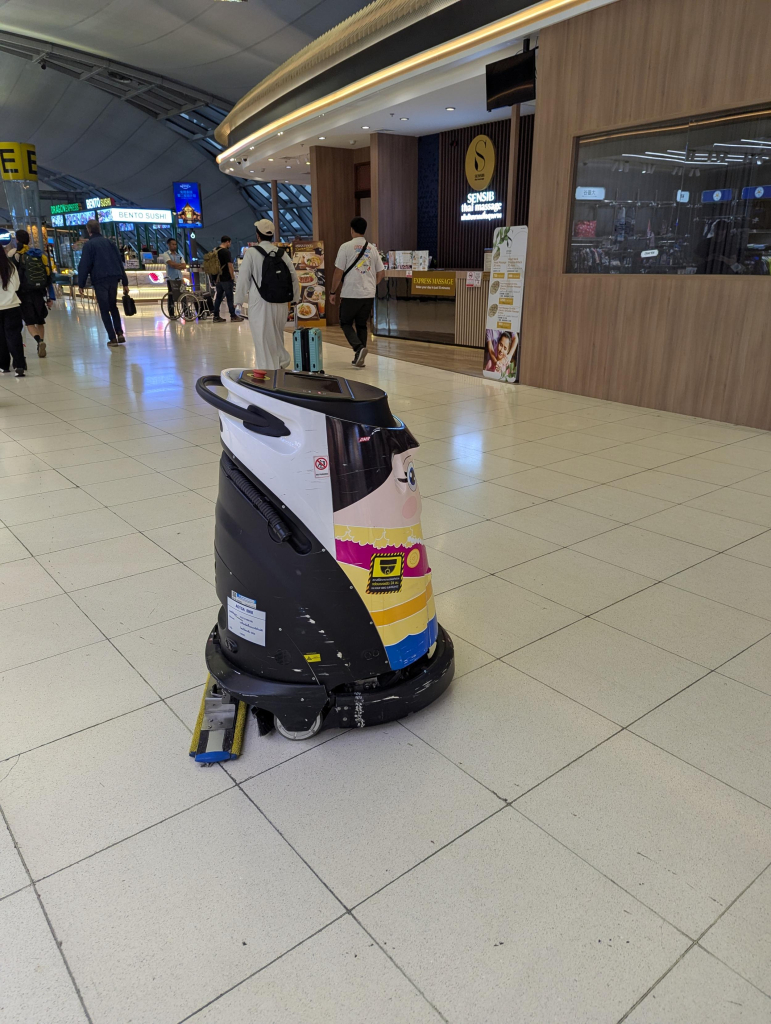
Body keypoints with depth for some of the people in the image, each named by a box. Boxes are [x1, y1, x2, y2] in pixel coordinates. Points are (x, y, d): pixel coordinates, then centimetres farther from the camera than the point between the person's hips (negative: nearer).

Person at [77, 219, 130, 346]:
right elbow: (120, 262, 13)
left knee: (104, 310, 1)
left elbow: (84, 265, -7)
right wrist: (125, 283, 14)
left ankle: (112, 338, -5)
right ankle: (119, 333, 6)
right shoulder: (109, 242, 13)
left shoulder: (89, 245, -2)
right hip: (113, 278, 5)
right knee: (113, 306, 19)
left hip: (99, 280, -5)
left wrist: (81, 284, -2)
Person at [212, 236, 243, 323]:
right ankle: (233, 316, 5)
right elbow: (230, 266, -16)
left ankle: (216, 317, 10)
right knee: (229, 297, -1)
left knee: (218, 297, 9)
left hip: (218, 279, 8)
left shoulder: (215, 251, 11)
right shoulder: (227, 252, -13)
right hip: (226, 279, -8)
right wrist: (233, 277, -9)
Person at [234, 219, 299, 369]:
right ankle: (281, 361, 23)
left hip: (259, 302, -4)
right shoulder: (282, 253, 5)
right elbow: (293, 276, 8)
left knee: (263, 338, 2)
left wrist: (239, 299, 4)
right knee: (277, 335, 21)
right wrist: (294, 298, 19)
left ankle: (267, 368, 2)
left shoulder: (251, 252, -6)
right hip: (280, 303, 4)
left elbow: (243, 277, -5)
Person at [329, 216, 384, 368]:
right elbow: (381, 273, 11)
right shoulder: (372, 249, 9)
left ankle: (359, 347, -15)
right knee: (361, 325, 15)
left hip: (350, 294, -4)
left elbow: (338, 272, -7)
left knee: (346, 323, 8)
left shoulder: (346, 247, -6)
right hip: (368, 294, 5)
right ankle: (359, 357, 13)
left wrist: (333, 292, 3)